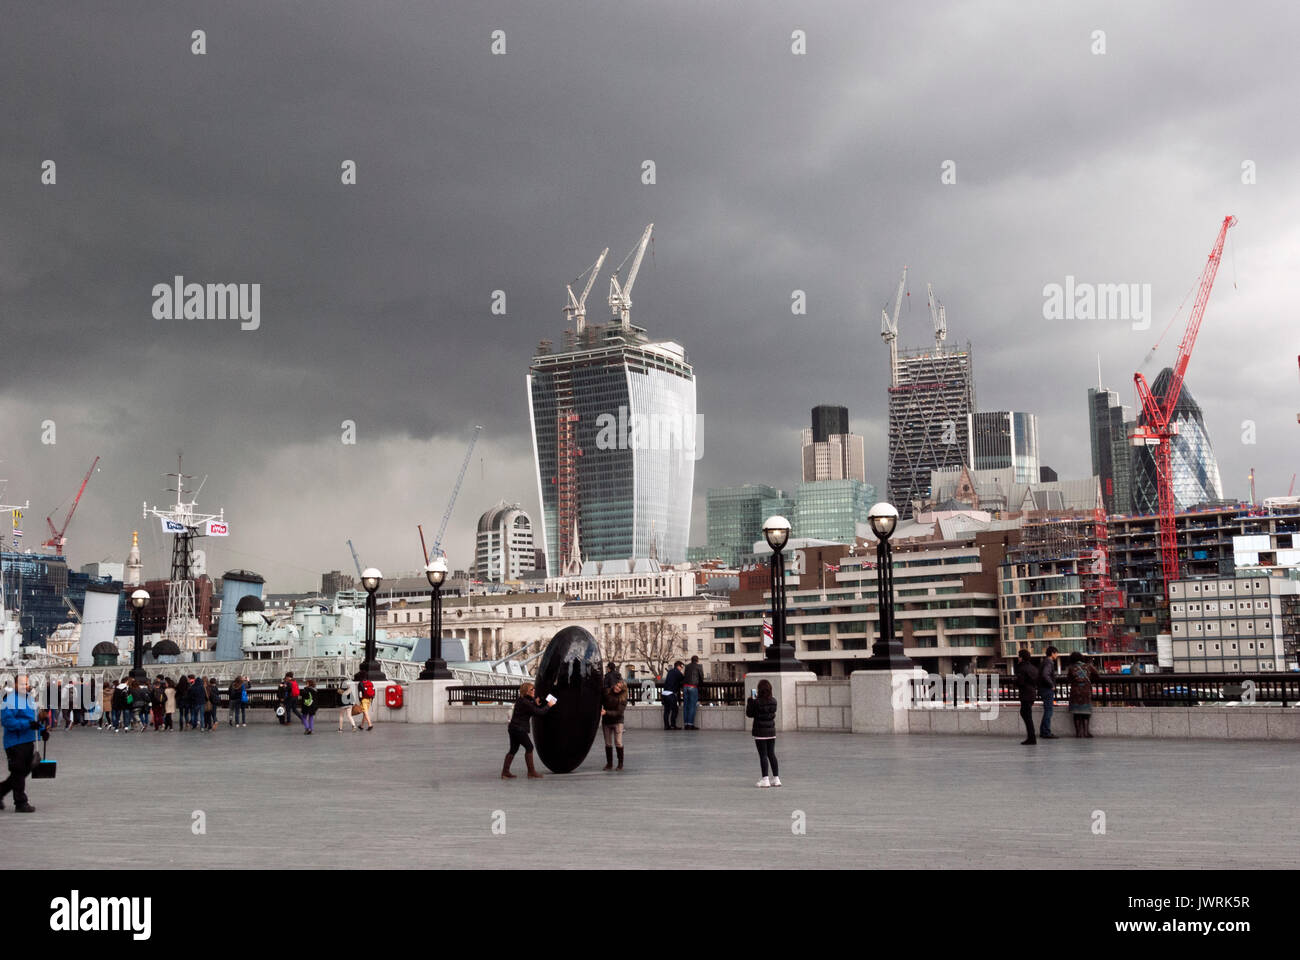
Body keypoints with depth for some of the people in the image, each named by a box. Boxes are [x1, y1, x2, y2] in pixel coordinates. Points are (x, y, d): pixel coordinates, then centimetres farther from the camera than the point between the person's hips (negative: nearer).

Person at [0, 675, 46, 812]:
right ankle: (21, 803, 7)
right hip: (15, 742, -8)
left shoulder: (30, 698, 15)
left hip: (29, 741, 8)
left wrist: (43, 729, 7)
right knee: (19, 772, -1)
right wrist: (28, 724, -26)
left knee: (25, 770, 14)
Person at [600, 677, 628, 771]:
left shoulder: (623, 698, -13)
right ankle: (609, 764, 18)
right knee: (608, 743, 9)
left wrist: (606, 712, -27)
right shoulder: (606, 692, -4)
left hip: (617, 721, -3)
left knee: (618, 743, -8)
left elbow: (619, 712, -19)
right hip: (606, 721, 3)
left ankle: (620, 764, 3)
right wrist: (600, 710, -7)